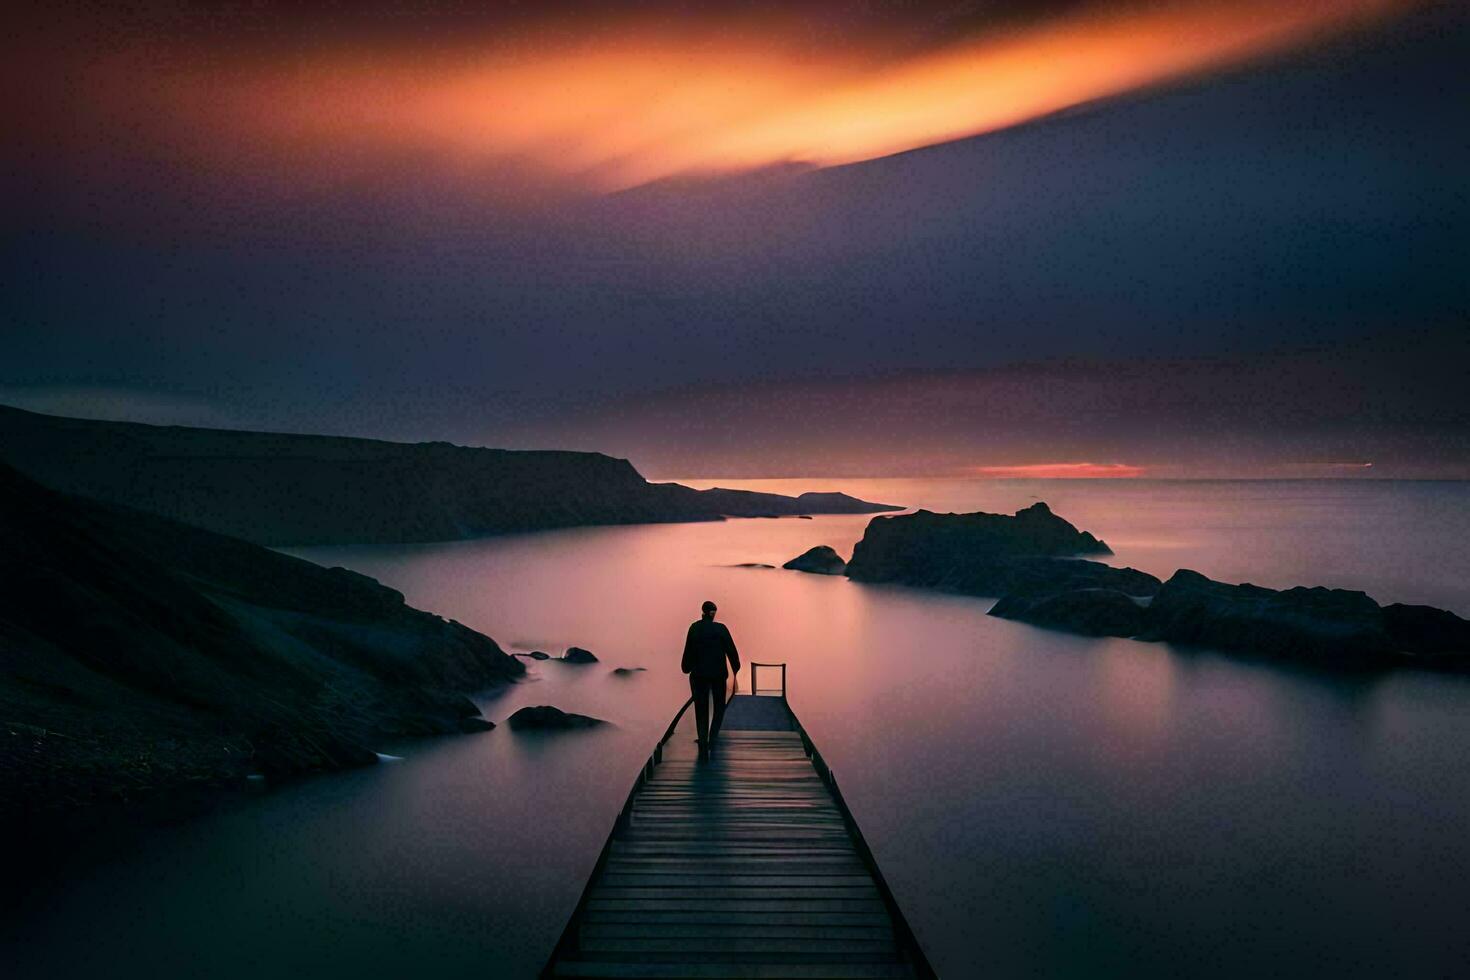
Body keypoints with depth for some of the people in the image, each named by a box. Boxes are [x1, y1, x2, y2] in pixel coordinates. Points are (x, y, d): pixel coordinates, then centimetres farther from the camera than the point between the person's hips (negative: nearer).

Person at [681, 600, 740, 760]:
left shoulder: (694, 628, -1)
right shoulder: (720, 628, -6)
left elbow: (688, 651, 2)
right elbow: (731, 650, -4)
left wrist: (687, 669, 14)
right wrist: (735, 670, 7)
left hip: (698, 674, 1)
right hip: (718, 674, -1)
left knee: (701, 711, 7)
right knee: (719, 708, 16)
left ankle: (703, 749, 2)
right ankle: (712, 740, 0)